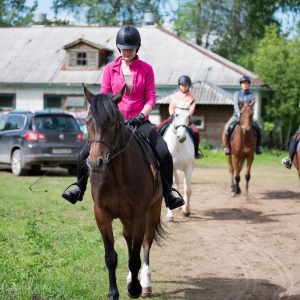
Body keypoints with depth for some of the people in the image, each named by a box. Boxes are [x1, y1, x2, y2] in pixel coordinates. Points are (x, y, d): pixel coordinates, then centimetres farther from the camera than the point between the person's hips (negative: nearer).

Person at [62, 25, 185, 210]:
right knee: (86, 154, -10)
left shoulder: (146, 69, 1)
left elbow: (151, 99, -3)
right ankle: (80, 189, 13)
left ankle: (168, 194, -4)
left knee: (164, 155, -20)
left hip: (140, 122, -1)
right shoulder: (110, 69, 3)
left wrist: (141, 116, -20)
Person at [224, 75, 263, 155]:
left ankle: (258, 146, -2)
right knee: (227, 127, -28)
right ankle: (227, 146, -15)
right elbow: (235, 104, -7)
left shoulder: (251, 96, 8)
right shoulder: (237, 94, 8)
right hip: (237, 116, -1)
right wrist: (238, 113, -26)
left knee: (259, 129, -20)